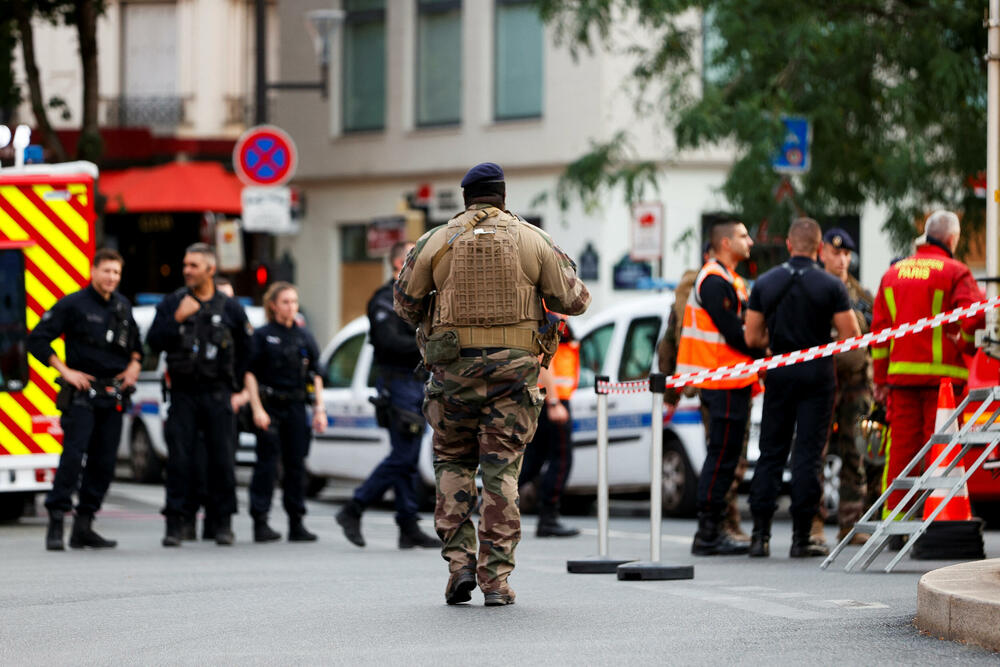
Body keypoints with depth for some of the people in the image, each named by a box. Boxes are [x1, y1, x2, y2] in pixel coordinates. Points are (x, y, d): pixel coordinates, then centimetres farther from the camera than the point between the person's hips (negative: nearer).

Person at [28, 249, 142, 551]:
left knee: (104, 463, 4)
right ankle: (56, 523, -14)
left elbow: (135, 341, 30)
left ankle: (84, 527, 9)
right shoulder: (73, 305, -5)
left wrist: (134, 364, 11)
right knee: (73, 455, -15)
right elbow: (37, 339, -6)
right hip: (82, 394, -6)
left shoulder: (123, 306, 12)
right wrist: (65, 371, -11)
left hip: (113, 397, 6)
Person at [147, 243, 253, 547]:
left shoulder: (230, 308, 5)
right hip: (183, 394, 0)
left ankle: (224, 522, 8)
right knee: (179, 459, -4)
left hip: (217, 396, 0)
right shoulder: (172, 303, 5)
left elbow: (246, 350, 16)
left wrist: (234, 387, 14)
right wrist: (177, 319, -16)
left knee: (221, 459, -1)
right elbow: (153, 343, -4)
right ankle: (174, 524, -1)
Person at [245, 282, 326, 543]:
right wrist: (257, 409, -12)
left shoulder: (304, 337, 11)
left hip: (296, 406, 4)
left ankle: (297, 524, 8)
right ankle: (260, 523, -3)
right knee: (267, 463, -6)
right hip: (269, 404, -4)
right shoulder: (262, 335, -1)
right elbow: (250, 374, -4)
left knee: (296, 463, 4)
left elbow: (315, 375, 13)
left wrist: (319, 409, 5)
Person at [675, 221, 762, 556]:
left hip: (732, 381, 11)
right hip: (724, 384, -11)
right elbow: (733, 333, -19)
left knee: (724, 457, 12)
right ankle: (708, 535, -7)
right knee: (722, 456, -8)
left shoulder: (726, 280, 20)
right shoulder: (714, 282, -14)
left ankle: (712, 531, 16)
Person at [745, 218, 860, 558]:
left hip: (779, 375, 2)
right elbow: (851, 336, -8)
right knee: (808, 454, 0)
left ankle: (760, 535, 4)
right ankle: (801, 538, -1)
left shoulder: (765, 283, 3)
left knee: (771, 452, 9)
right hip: (817, 374, -2)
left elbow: (752, 337, 4)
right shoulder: (831, 285, -7)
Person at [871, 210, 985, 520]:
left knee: (901, 448, 7)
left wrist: (881, 379, 15)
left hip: (901, 373, 5)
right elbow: (974, 316, -17)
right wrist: (963, 344, 4)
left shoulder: (893, 273, 14)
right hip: (941, 373, -5)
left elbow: (879, 326, 13)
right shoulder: (955, 273, -4)